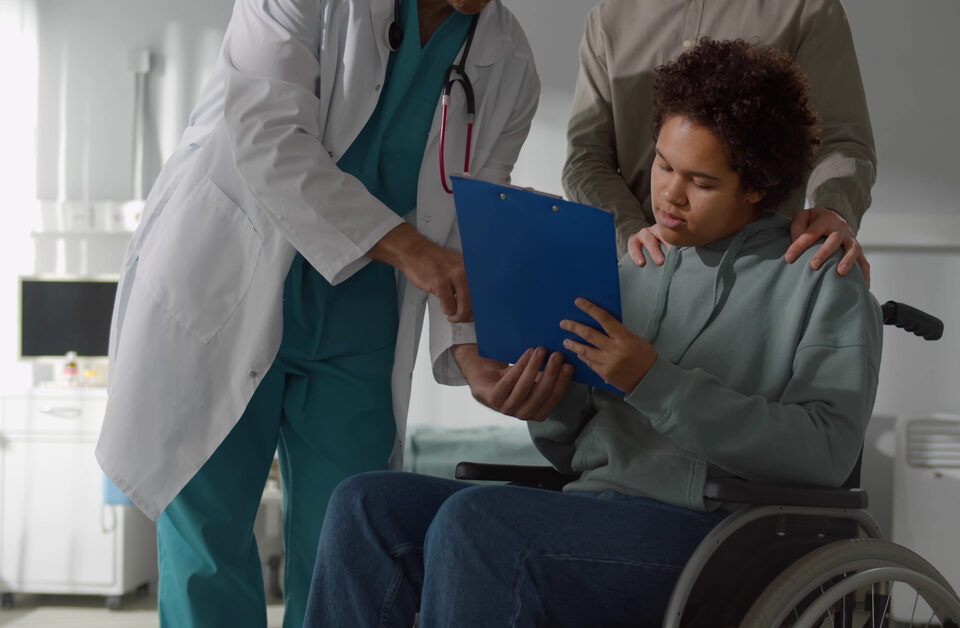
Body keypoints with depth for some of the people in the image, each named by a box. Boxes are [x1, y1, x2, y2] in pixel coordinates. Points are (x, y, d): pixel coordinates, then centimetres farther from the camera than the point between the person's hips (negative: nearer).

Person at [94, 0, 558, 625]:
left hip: (355, 316, 3)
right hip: (223, 288, -3)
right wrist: (409, 248, -32)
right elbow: (266, 136, -24)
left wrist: (473, 350, -23)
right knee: (205, 521, 1)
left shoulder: (509, 68, 1)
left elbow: (468, 233, -3)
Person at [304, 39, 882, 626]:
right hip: (587, 508, 7)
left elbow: (828, 450, -13)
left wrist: (655, 382, -17)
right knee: (366, 505, -13)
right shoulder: (633, 273, 21)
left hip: (706, 530, -6)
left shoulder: (822, 282, 3)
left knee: (472, 521, -30)